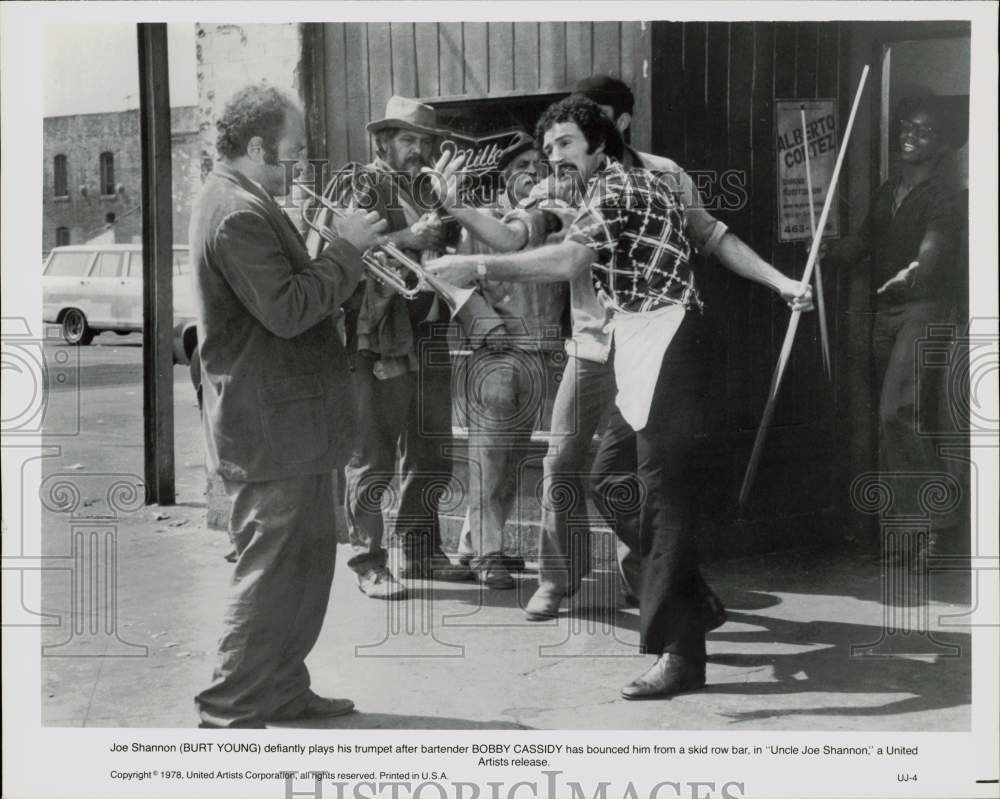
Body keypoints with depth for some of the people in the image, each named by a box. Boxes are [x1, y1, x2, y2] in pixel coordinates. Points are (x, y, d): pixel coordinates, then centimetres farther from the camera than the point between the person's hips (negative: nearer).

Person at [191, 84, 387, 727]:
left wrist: (349, 259, 8)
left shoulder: (247, 203, 16)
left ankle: (283, 691, 28)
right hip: (269, 426, -11)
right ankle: (230, 713, 3)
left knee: (309, 559, 18)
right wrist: (347, 248, -16)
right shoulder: (238, 214, -19)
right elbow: (287, 310, -25)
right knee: (272, 571, -5)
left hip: (291, 420, 11)